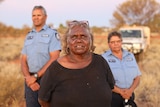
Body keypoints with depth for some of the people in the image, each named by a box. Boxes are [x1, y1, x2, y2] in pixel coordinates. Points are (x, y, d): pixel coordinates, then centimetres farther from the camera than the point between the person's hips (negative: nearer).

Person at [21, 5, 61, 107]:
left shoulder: (52, 34, -1)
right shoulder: (29, 36, 14)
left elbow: (54, 59, -11)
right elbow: (24, 60, 10)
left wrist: (36, 76, -14)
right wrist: (28, 77, -9)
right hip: (30, 80, 4)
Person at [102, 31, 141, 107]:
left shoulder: (130, 56, 10)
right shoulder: (104, 58, -4)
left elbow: (137, 77, 7)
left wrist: (130, 90, -11)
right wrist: (121, 91, -16)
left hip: (129, 96, 4)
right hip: (112, 96, -4)